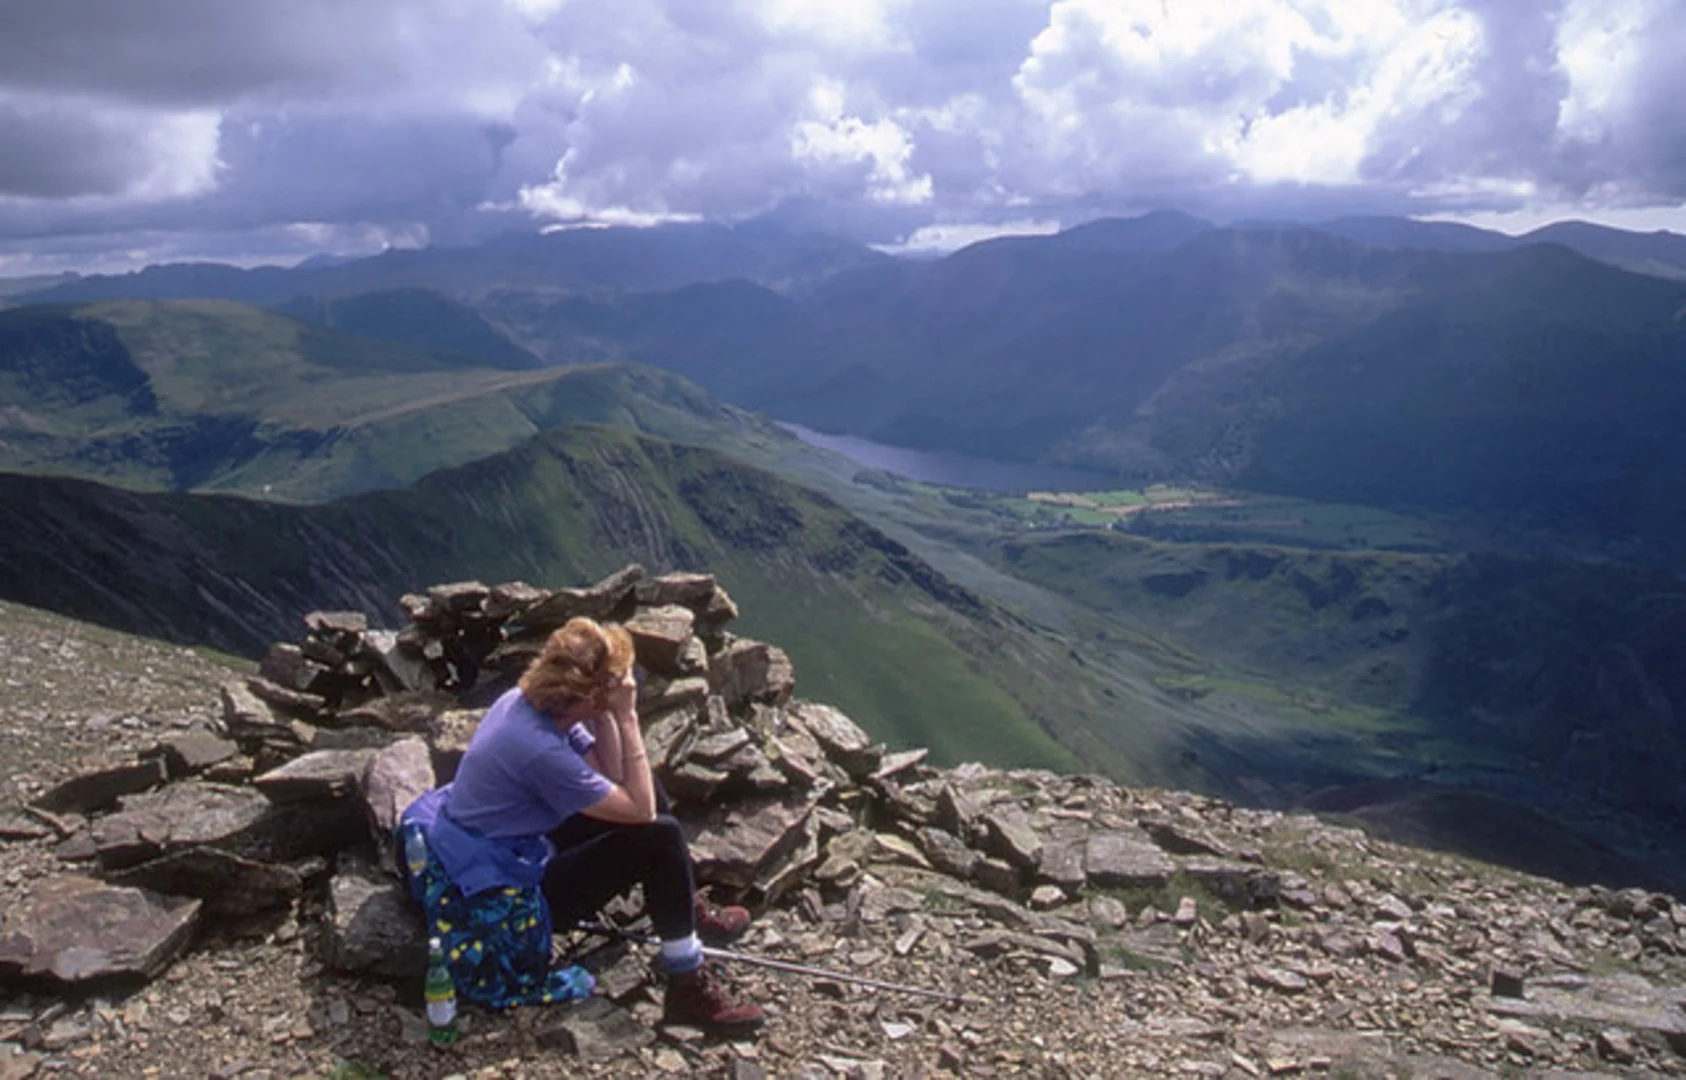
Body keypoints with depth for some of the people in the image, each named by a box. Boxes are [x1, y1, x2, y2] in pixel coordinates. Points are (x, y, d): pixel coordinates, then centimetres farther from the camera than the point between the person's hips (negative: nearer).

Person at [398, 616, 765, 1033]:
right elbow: (641, 809, -23)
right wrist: (626, 719, -23)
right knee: (660, 837, -17)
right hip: (502, 894, -10)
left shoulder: (526, 701, -6)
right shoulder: (538, 748, -33)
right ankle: (689, 990, -6)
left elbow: (612, 778, 1)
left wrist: (606, 716, -14)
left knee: (646, 790, 9)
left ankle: (688, 907, 23)